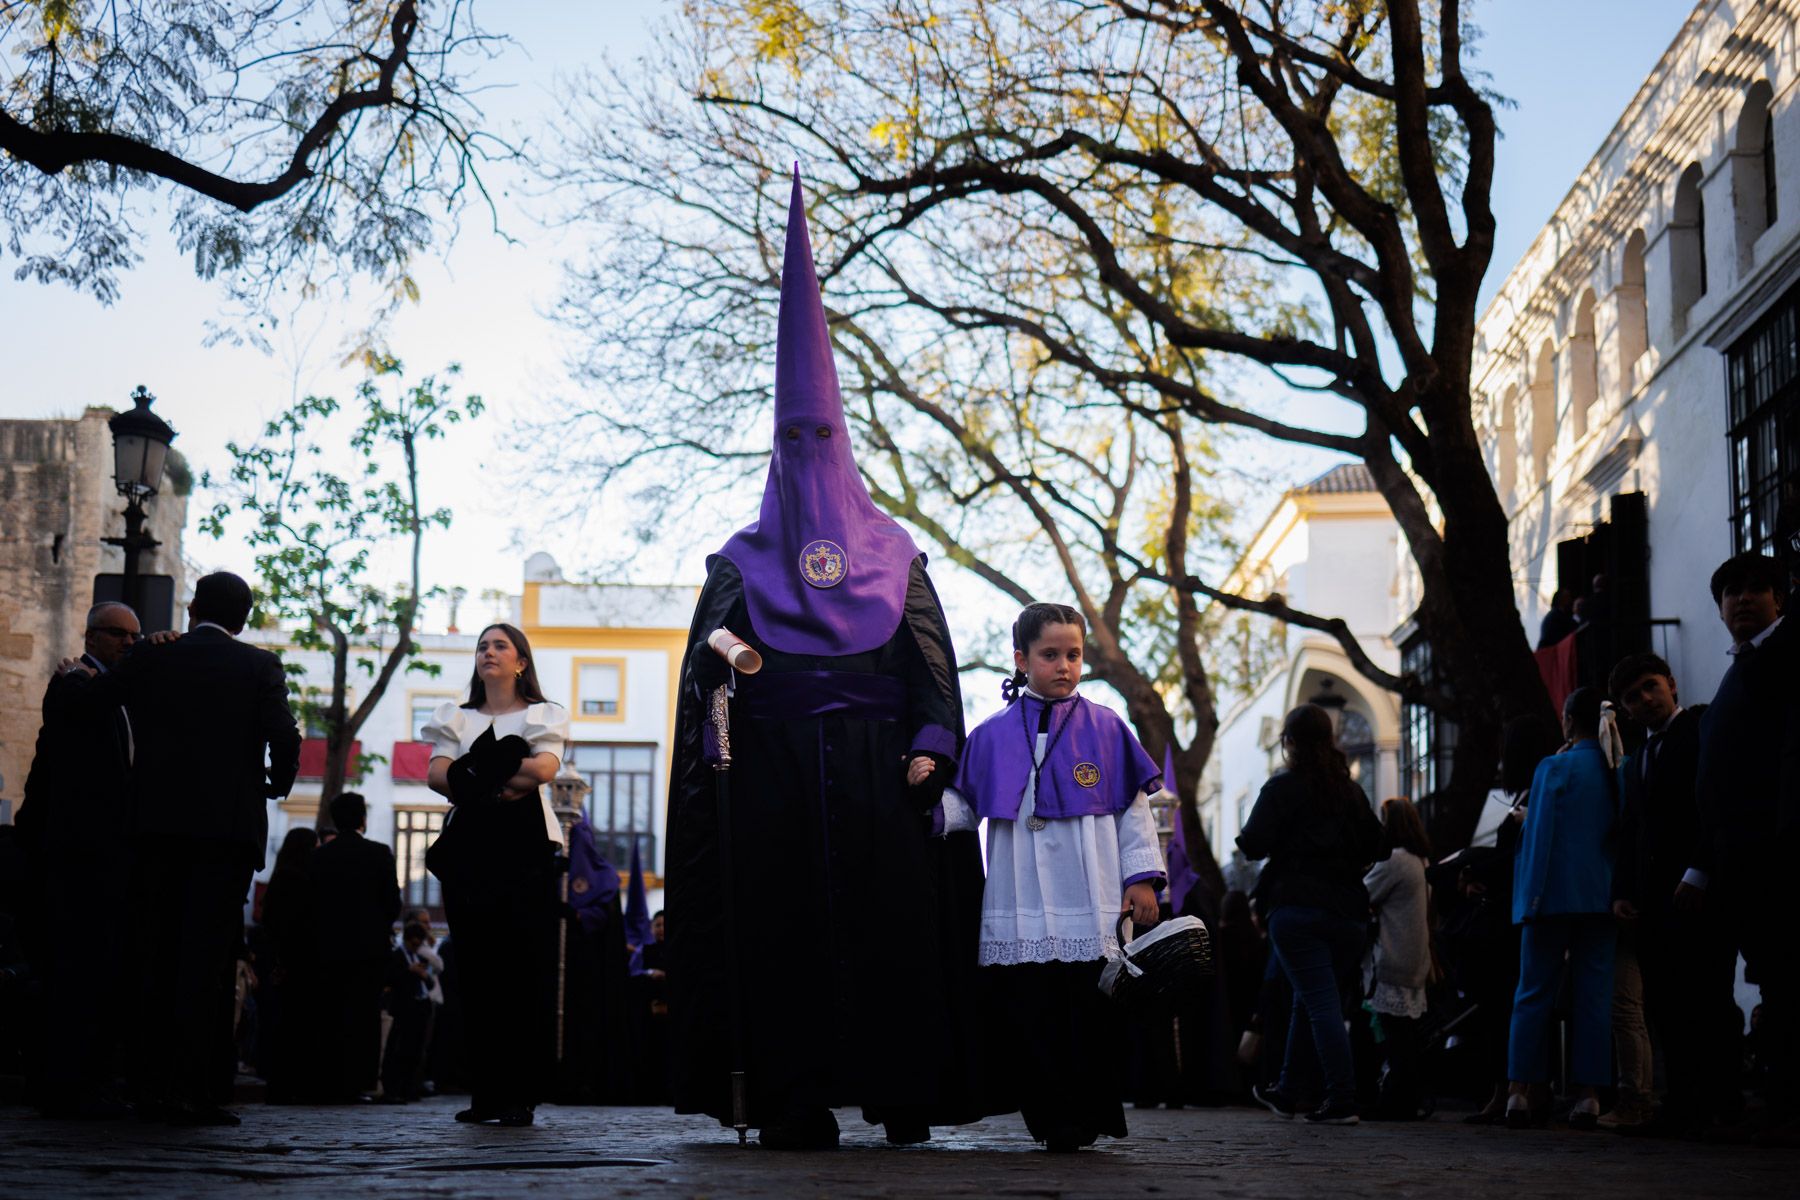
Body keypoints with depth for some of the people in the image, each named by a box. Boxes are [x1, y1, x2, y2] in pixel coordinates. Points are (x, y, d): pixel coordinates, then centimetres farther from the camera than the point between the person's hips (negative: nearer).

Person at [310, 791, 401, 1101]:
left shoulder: (319, 856, 2)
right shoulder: (380, 854, -3)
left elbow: (311, 902, 2)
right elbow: (393, 902, -2)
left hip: (329, 948, 2)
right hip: (370, 947, -2)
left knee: (332, 1018, 7)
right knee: (364, 1017, 0)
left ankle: (332, 1085, 5)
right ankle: (355, 1084, -5)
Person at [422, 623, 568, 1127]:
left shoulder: (542, 715, 12)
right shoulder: (455, 718, 20)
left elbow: (544, 768, -9)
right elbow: (437, 775, 3)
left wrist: (474, 773, -5)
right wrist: (498, 788, -10)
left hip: (525, 845, -3)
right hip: (469, 845, 3)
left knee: (524, 965, -8)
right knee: (476, 966, -1)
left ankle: (522, 1094, -7)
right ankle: (484, 1093, 3)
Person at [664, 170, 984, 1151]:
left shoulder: (894, 551, 14)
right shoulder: (742, 559, 15)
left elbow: (932, 658, 7)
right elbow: (706, 652, 6)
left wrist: (931, 744, -6)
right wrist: (716, 649, -18)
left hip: (874, 762, 0)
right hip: (773, 764, 0)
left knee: (891, 918, -6)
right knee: (781, 921, -6)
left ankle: (903, 1093, -1)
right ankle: (792, 1102, -5)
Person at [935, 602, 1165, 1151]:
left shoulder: (1106, 729, 6)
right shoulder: (991, 736, 9)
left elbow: (1135, 810, 8)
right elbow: (964, 808, 10)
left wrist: (1141, 878, 2)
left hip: (1092, 911, -1)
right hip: (1018, 915, 1)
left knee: (1090, 1017, -1)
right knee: (1026, 1014, -2)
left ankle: (1091, 1115, 9)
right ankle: (1051, 1119, 5)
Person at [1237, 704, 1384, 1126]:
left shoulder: (1283, 787, -5)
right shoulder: (1351, 790, 11)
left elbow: (1253, 844, -11)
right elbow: (1375, 844, 14)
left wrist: (1245, 837, 10)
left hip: (1297, 908, -6)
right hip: (1347, 911, 6)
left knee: (1321, 1004, -7)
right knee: (1309, 1004, 16)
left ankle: (1342, 1102, -14)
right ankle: (1288, 1092, 28)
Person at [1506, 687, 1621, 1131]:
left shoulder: (1555, 768, -6)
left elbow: (1537, 834, -8)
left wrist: (1529, 898, -3)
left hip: (1556, 894, -3)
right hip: (1603, 898, 3)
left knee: (1534, 994, 2)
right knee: (1595, 995, 4)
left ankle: (1520, 1092, -1)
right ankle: (1588, 1095, -1)